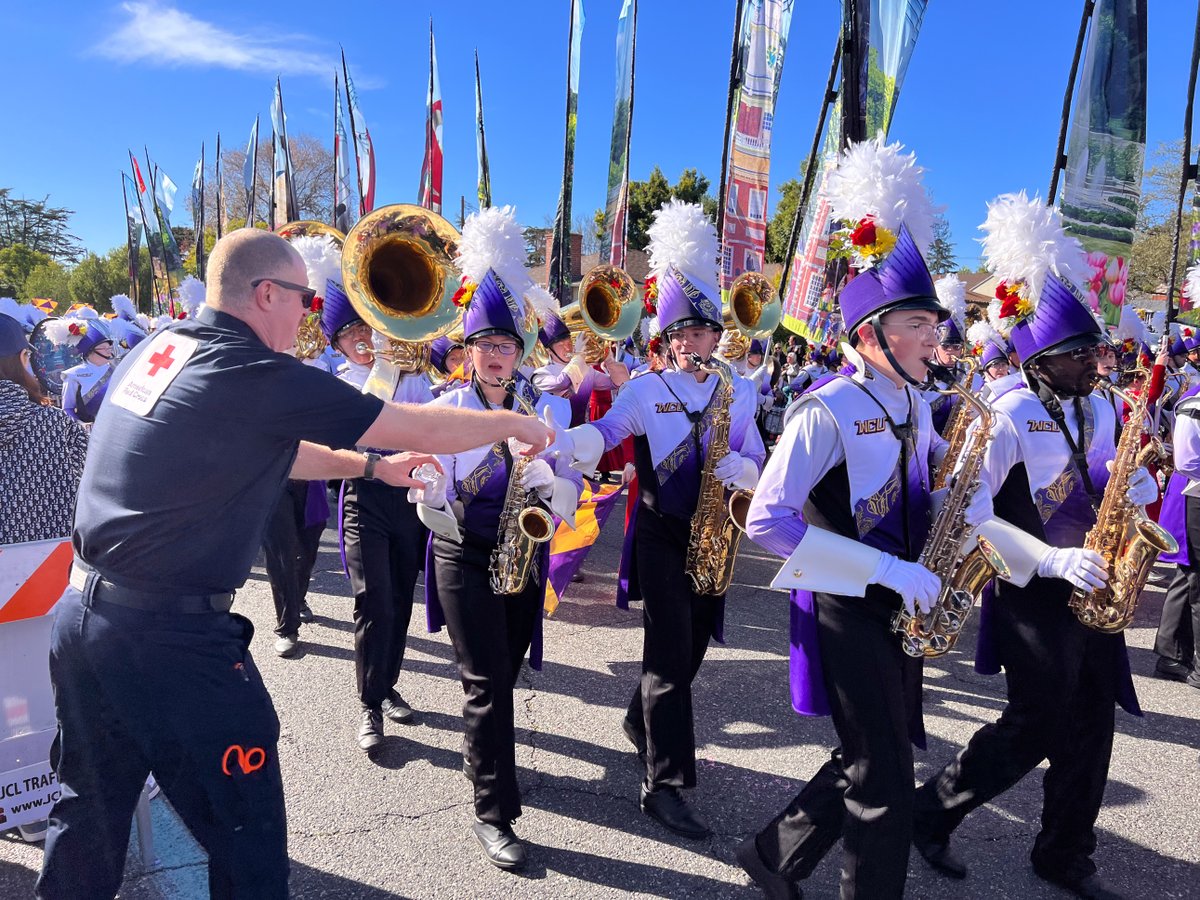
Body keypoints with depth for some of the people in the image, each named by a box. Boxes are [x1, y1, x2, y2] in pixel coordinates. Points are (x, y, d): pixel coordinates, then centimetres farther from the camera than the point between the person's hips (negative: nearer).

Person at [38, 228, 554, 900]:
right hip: (172, 640, -8)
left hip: (83, 611, 9)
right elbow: (425, 428, -13)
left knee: (91, 815, 25)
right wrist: (516, 424, 3)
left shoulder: (157, 347, 8)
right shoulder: (259, 375, -17)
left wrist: (371, 465, 19)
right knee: (247, 842, 8)